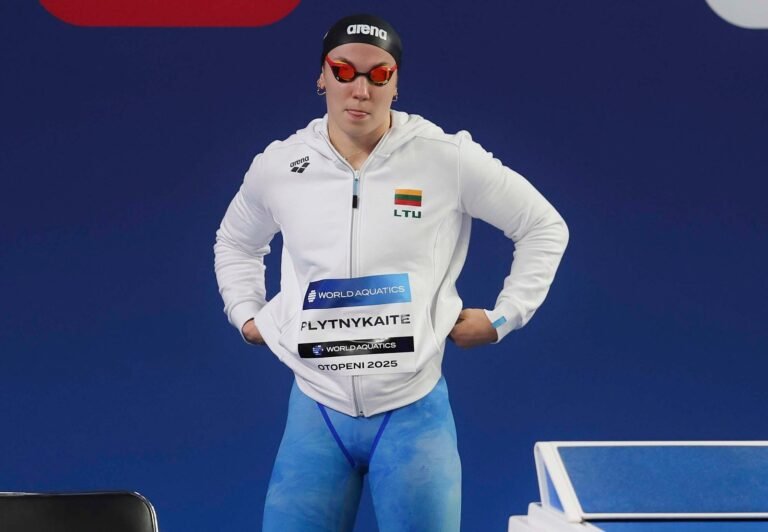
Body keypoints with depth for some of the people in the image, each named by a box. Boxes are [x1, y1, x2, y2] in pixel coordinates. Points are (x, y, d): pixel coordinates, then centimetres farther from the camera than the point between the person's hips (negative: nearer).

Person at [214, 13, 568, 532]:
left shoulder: (448, 159, -7)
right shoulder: (277, 166, 1)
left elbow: (545, 228, 4)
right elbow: (235, 242, 24)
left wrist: (503, 317, 1)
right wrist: (246, 314, 12)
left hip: (413, 412, -2)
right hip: (315, 411, 2)